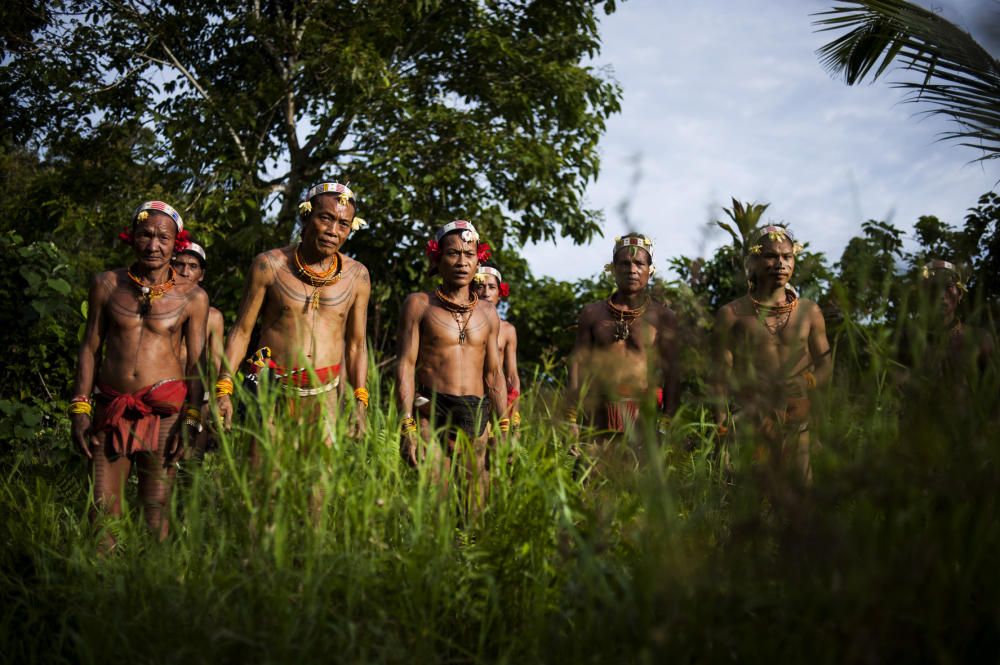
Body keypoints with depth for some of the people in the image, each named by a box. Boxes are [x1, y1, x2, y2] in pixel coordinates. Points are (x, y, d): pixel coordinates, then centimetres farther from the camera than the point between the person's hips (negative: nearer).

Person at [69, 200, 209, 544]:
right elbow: (90, 347, 10)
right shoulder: (107, 284, 7)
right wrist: (79, 409, 5)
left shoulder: (192, 298, 3)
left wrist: (191, 421, -5)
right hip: (111, 408, 2)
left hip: (165, 409, -2)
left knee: (156, 510, 1)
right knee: (103, 509, -1)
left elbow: (196, 363, 4)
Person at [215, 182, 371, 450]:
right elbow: (241, 331, 4)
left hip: (323, 396, 2)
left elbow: (357, 344, 12)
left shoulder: (356, 276, 5)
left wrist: (360, 403, 5)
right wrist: (223, 390, -3)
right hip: (272, 388, -2)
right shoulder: (270, 265, 0)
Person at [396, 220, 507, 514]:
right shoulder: (419, 304, 5)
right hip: (431, 413, -3)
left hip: (475, 416, 3)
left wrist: (504, 428, 12)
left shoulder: (488, 313, 15)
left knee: (477, 504, -1)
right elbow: (406, 366, -1)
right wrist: (407, 427, -10)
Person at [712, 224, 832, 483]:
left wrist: (806, 384, -8)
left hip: (797, 423, 2)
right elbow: (722, 376, 2)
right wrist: (722, 428, -7)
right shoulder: (732, 314, 4)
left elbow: (825, 363, 15)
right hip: (748, 422, -2)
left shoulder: (809, 312, 11)